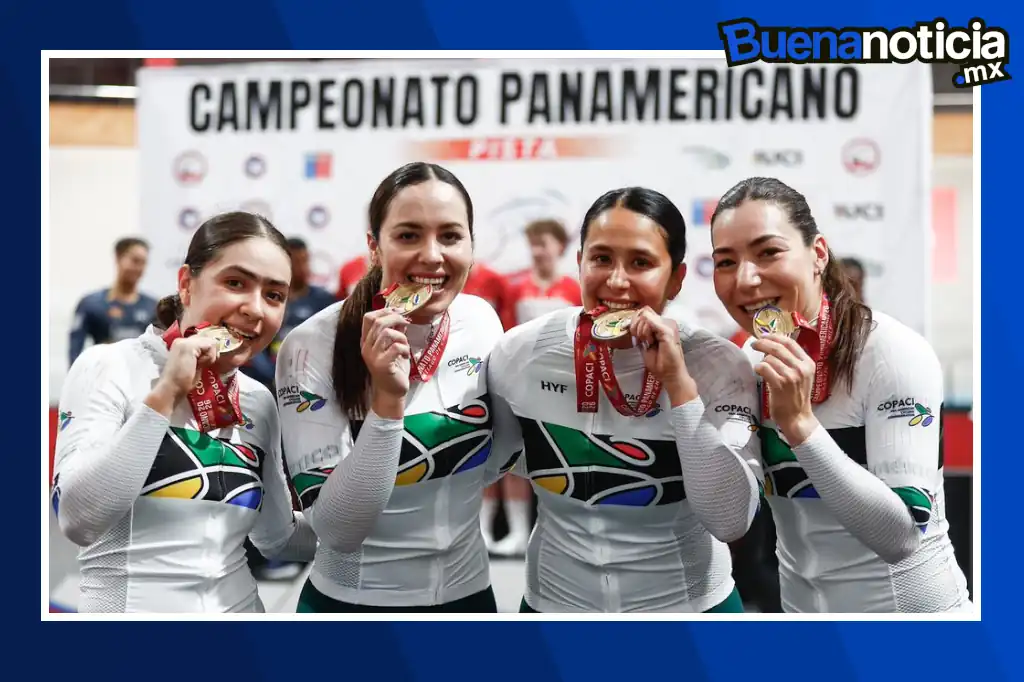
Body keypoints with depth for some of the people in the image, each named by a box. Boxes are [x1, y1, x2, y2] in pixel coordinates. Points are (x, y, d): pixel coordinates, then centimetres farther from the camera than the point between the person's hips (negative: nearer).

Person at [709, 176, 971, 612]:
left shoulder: (895, 353, -21)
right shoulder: (753, 360, -4)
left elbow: (902, 536, -26)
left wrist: (799, 423, -34)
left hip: (905, 603, -5)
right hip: (800, 603, 6)